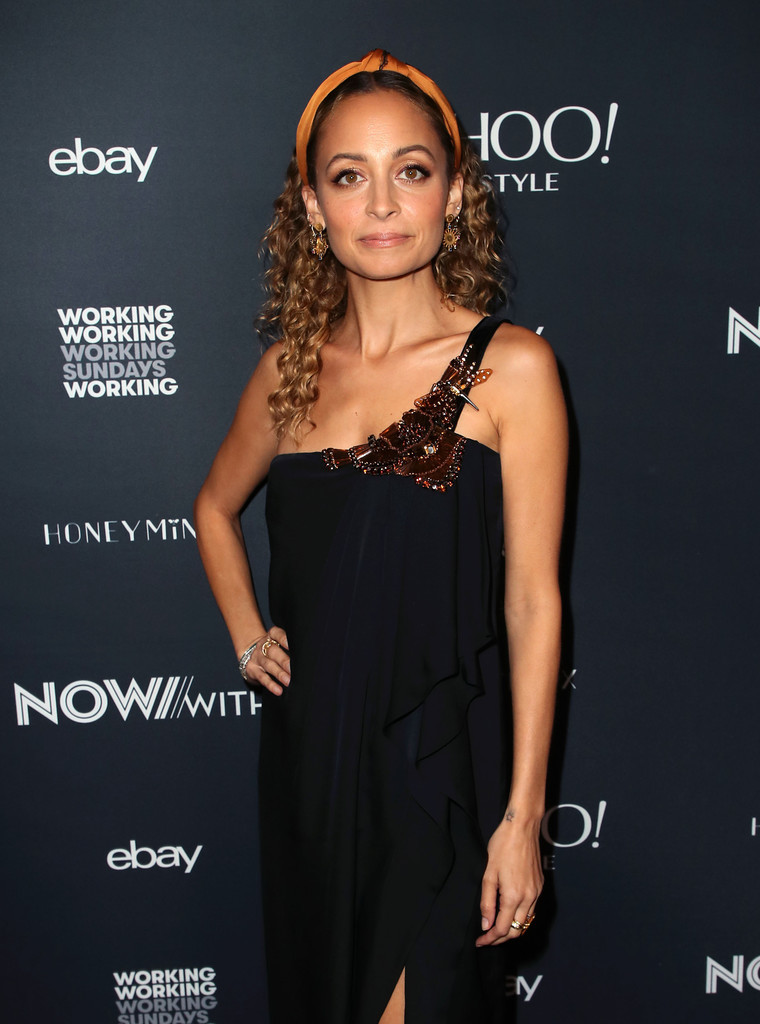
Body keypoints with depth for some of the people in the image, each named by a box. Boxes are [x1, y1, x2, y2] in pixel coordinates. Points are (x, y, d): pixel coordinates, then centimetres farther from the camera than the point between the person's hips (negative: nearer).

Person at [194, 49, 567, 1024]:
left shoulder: (510, 367, -10)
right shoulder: (293, 364, 2)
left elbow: (531, 602, -10)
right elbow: (216, 506, 21)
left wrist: (522, 815, -10)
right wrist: (247, 639, 8)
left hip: (436, 768, -4)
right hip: (305, 756, 5)